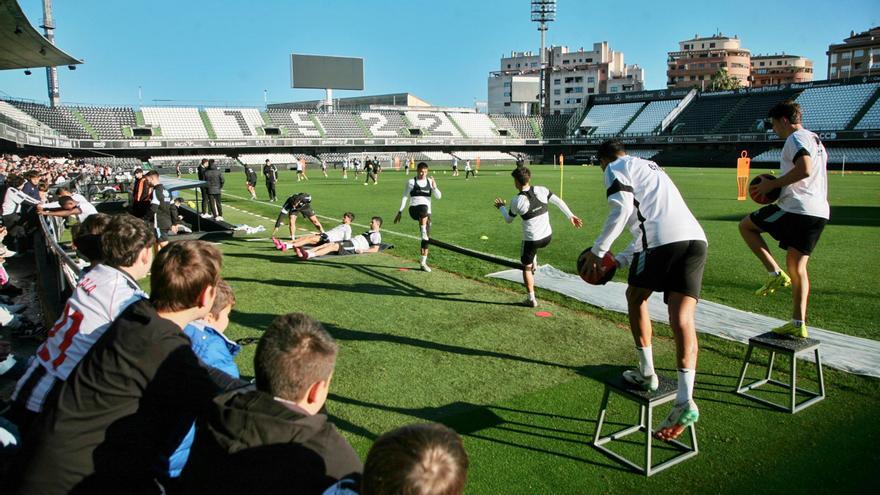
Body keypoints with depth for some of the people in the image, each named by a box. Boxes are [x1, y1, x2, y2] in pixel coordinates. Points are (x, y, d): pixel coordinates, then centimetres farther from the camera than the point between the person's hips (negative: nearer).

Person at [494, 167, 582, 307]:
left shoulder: (517, 201, -14)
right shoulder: (541, 190, -7)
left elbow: (508, 219, 1)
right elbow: (559, 202, -2)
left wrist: (501, 207, 19)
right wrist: (571, 216, 9)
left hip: (531, 240, -4)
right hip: (547, 237, 4)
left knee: (526, 268, 15)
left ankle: (531, 299, 18)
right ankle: (534, 264, 34)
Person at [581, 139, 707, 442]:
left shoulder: (615, 168, 12)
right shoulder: (650, 168, 38)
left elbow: (622, 208, -7)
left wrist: (597, 252, 0)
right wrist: (619, 260, 37)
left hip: (665, 240, -7)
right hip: (696, 238, 7)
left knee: (635, 298, 18)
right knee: (682, 318, -3)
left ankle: (647, 374, 23)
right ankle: (685, 401, -14)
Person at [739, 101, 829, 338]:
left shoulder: (796, 138, -7)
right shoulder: (816, 140, 24)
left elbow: (804, 169, -24)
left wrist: (773, 184, -13)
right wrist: (778, 184, 20)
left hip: (796, 209, -9)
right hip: (820, 213, 9)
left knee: (746, 225, 10)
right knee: (798, 267, 13)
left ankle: (775, 272, -3)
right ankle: (798, 324, 12)